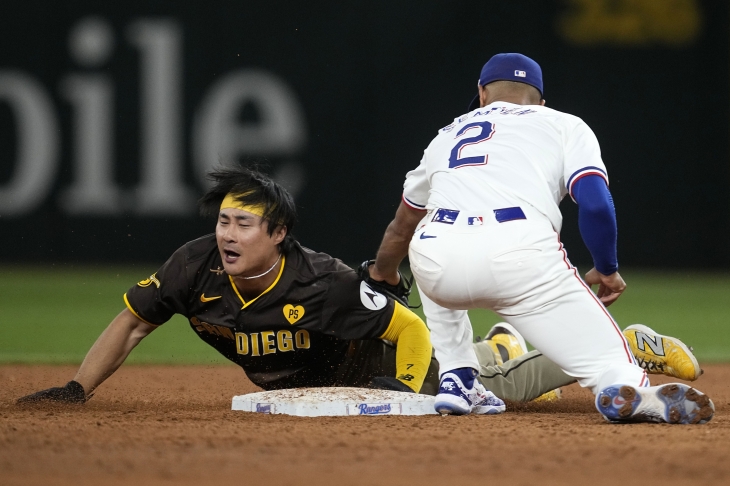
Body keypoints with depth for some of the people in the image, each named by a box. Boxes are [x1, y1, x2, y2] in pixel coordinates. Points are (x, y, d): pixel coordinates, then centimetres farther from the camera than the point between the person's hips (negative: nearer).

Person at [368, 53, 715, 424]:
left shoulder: (450, 133, 35)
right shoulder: (564, 126, 24)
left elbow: (403, 225, 49)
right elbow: (595, 204, 6)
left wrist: (383, 272, 68)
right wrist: (607, 271, 22)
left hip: (438, 264, 4)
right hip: (520, 253, -4)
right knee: (609, 363, -2)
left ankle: (456, 378, 26)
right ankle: (626, 390, -38)